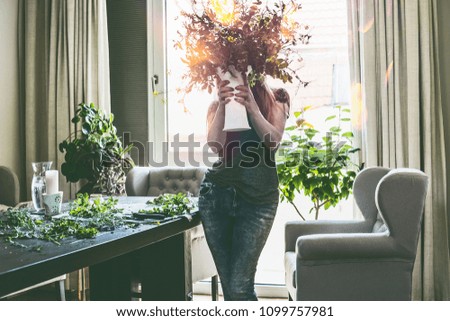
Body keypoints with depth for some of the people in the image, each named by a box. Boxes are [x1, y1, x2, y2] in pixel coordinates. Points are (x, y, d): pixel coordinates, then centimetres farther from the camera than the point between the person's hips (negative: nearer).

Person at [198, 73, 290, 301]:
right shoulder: (217, 106, 11)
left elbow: (273, 140, -10)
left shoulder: (275, 101, 8)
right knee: (228, 286, 7)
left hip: (258, 198, -2)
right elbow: (215, 146, -7)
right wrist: (222, 106, -17)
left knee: (239, 287, -9)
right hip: (216, 196, 2)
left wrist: (252, 108, -23)